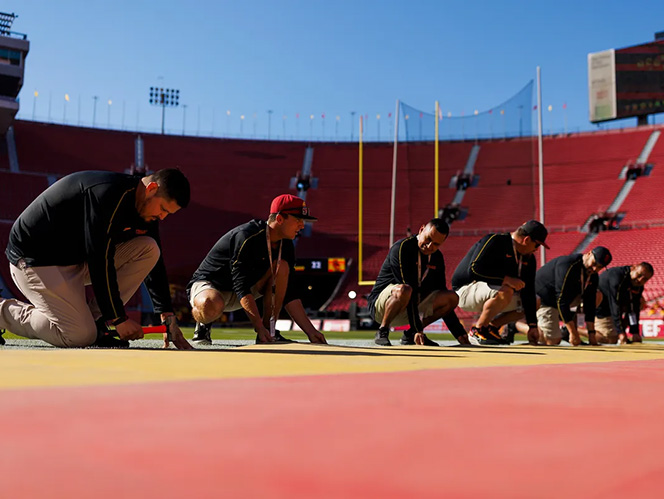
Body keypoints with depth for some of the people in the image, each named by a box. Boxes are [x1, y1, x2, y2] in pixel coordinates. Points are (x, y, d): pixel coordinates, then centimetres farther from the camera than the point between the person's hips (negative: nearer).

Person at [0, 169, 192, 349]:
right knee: (81, 337, -18)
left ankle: (93, 319, -4)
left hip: (79, 258, 9)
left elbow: (154, 262, 7)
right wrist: (119, 319, -23)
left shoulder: (146, 209, -1)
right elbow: (99, 262, -28)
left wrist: (168, 318, 3)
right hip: (34, 260, -9)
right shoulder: (108, 195, -28)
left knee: (149, 250, -8)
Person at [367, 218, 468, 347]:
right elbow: (408, 290, -27)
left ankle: (410, 334, -1)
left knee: (452, 297, -5)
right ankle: (382, 331, -16)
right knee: (403, 290, -39)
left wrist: (458, 332, 2)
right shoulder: (401, 248, -20)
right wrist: (417, 329, -31)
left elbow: (443, 298, 9)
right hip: (380, 305, -7)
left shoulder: (437, 258, 4)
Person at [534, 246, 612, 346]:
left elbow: (590, 303, -3)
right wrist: (573, 332, -32)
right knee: (553, 341, -16)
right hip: (544, 299, -8)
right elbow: (561, 301, -33)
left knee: (597, 296, 1)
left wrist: (591, 333, -9)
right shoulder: (567, 266, -31)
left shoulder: (593, 277, -5)